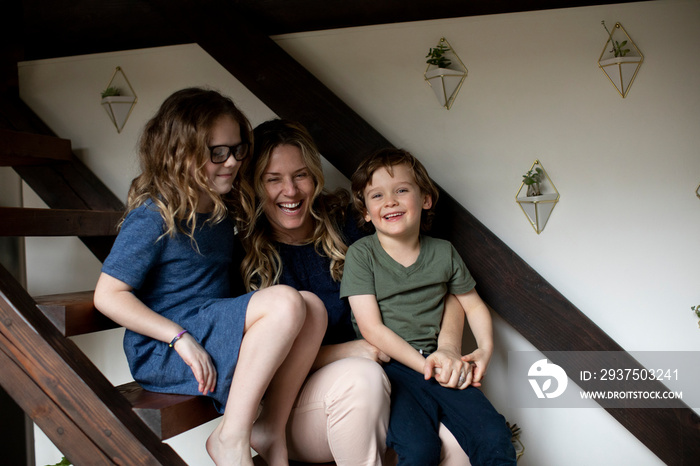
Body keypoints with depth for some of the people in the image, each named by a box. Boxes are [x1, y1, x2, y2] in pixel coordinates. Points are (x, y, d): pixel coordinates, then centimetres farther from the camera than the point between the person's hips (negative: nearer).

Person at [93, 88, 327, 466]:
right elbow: (108, 296, -15)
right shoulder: (153, 216, -12)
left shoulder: (222, 211, 12)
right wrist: (181, 337, -21)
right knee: (285, 301, -26)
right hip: (161, 352, -7)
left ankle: (271, 428, -8)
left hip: (215, 332, 8)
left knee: (313, 308, -13)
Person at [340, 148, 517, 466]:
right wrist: (427, 366, -14)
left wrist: (485, 348, 1)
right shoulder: (361, 254, -3)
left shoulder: (443, 253, 9)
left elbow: (473, 305, 21)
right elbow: (372, 328, -9)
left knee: (495, 439, -13)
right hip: (386, 366, -3)